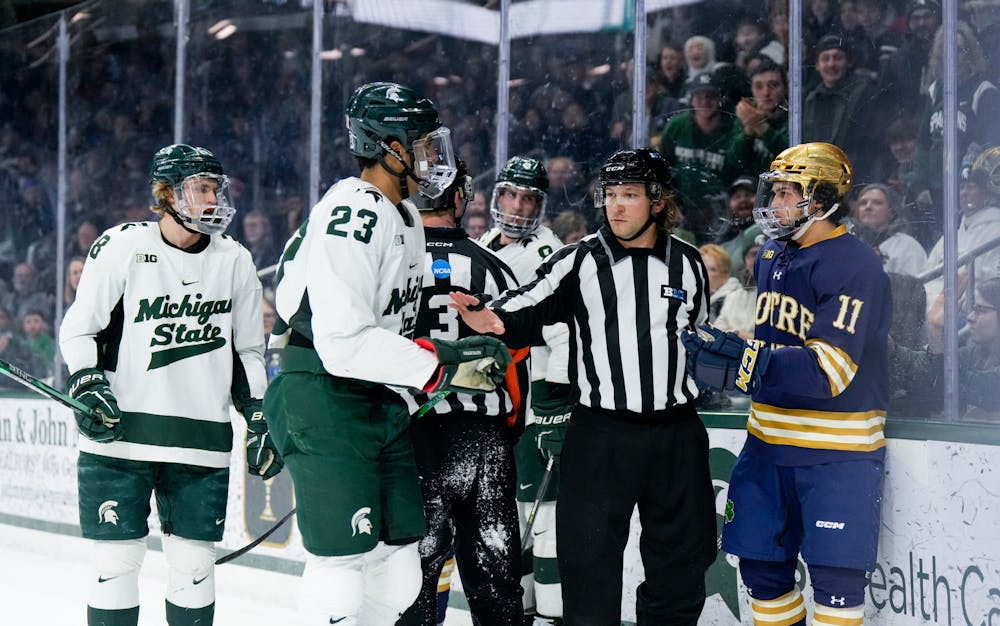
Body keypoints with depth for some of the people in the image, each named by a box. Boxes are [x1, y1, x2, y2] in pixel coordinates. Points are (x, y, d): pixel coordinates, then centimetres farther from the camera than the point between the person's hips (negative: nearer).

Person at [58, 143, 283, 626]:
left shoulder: (235, 261, 8)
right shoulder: (123, 247, -3)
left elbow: (247, 351, 16)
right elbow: (77, 329, 2)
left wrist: (261, 421, 10)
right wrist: (88, 387, -12)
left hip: (201, 442, 3)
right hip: (120, 434, -3)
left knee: (194, 562, 5)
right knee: (118, 559, 0)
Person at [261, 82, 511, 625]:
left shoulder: (405, 215, 14)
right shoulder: (352, 216, -19)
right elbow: (344, 344, -26)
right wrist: (443, 365, -22)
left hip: (376, 398, 10)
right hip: (322, 399, -10)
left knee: (398, 556, 12)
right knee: (342, 562, -9)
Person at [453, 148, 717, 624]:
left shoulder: (688, 263, 6)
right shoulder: (578, 262, -3)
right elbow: (529, 308, -15)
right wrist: (493, 320, -35)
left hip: (676, 437, 3)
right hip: (600, 437, -3)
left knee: (680, 563, 11)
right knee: (590, 566, -1)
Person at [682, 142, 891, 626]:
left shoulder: (856, 267, -17)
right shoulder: (770, 257, 9)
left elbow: (828, 370, -26)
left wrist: (742, 361, -31)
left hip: (837, 449, -7)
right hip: (770, 439, 8)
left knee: (836, 576, -5)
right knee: (761, 566, 12)